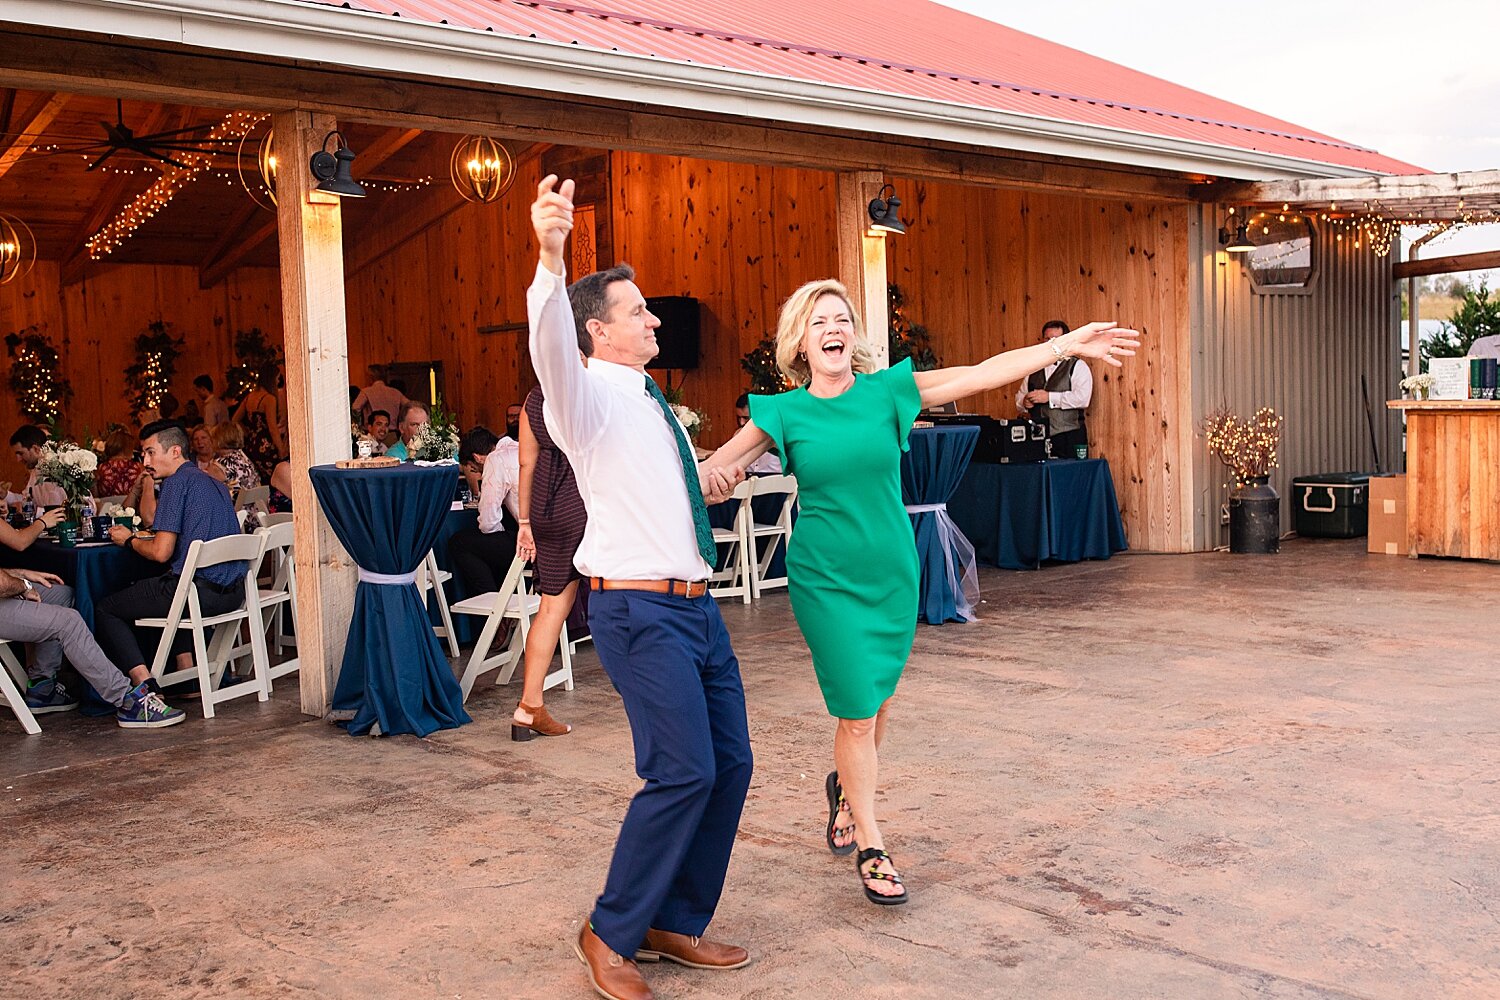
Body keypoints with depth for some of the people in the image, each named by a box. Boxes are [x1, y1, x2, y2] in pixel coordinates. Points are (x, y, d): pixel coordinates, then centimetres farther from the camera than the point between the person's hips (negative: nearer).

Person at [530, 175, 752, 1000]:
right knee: (683, 770, -13)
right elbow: (552, 343, -33)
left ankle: (677, 924, 23)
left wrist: (706, 486, 23)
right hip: (640, 609, -9)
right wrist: (550, 260, -48)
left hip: (694, 604, 9)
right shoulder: (587, 392, -7)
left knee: (730, 762, 9)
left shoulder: (650, 401, 18)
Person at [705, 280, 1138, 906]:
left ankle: (846, 787, 46)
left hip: (891, 573, 3)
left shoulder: (887, 389, -3)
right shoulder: (784, 413, -5)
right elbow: (714, 468, -3)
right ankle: (870, 847, 16)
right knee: (856, 712, -2)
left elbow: (983, 374, -7)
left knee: (877, 706, 15)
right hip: (825, 579, -2)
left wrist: (1065, 346, -12)